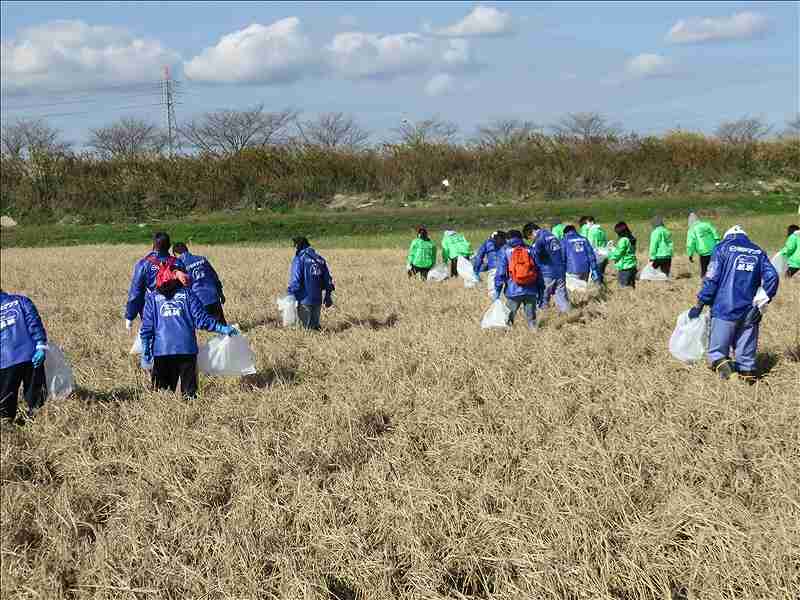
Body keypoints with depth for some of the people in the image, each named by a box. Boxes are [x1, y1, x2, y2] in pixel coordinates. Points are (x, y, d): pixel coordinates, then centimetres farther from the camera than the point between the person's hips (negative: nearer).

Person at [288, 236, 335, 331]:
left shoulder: (299, 259, -8)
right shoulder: (320, 259, 10)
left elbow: (295, 280, -14)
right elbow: (327, 278, 13)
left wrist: (291, 296, -9)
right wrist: (328, 295, 21)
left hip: (304, 300, -5)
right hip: (317, 299, 5)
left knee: (307, 327, 0)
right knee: (315, 326, 13)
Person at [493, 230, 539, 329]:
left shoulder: (504, 251, 4)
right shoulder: (530, 250, 11)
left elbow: (500, 273, -2)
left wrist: (497, 291, 0)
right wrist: (540, 291, 14)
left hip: (513, 292, -2)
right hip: (531, 291, 2)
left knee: (507, 319, 4)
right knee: (531, 319, 10)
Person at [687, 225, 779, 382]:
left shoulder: (723, 248, 4)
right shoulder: (758, 252, 13)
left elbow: (711, 279, -4)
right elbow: (772, 277, 0)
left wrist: (700, 304, 0)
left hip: (725, 309, -3)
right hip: (749, 312, 3)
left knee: (717, 349, -1)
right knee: (746, 350, 13)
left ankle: (720, 362, -27)